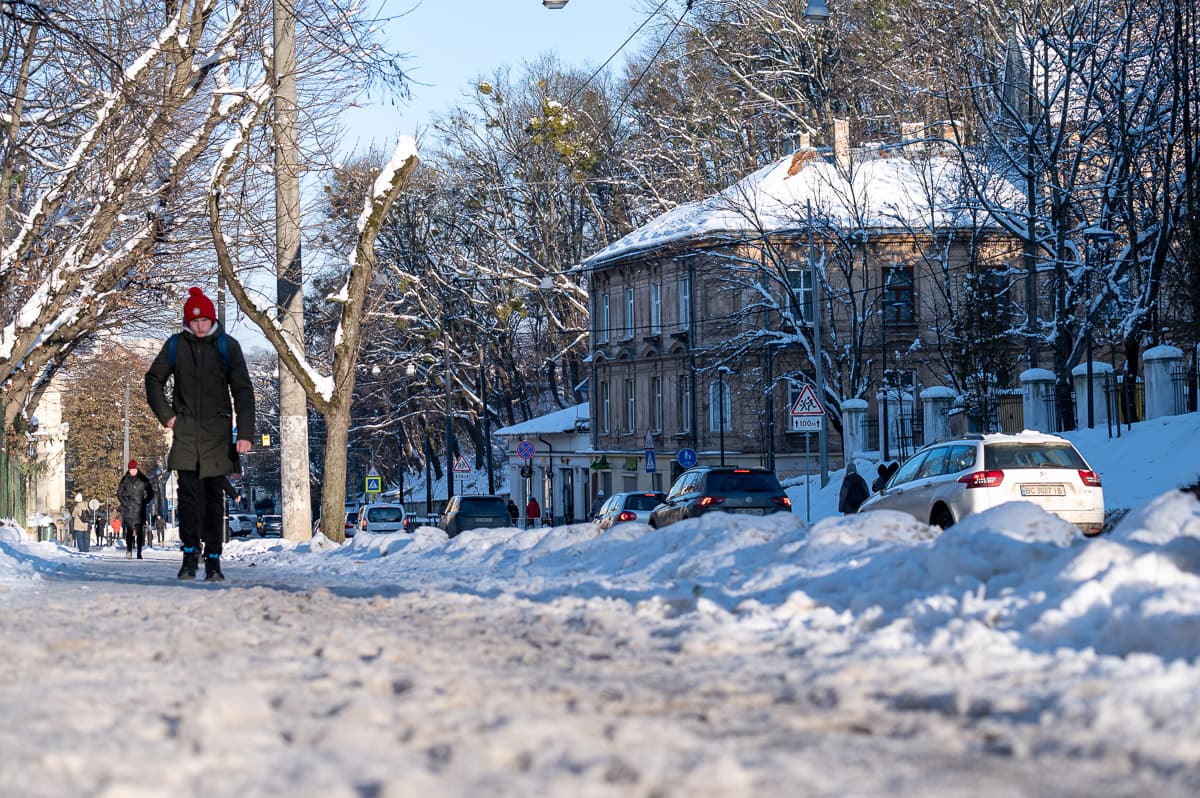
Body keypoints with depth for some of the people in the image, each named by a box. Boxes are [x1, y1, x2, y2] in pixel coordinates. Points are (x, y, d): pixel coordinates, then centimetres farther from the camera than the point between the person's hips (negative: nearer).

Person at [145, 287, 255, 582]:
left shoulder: (227, 346, -2)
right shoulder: (175, 345, 2)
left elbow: (243, 391, -4)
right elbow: (154, 380, 17)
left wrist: (245, 433, -12)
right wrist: (166, 415, 5)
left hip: (217, 433, -1)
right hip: (186, 431, 1)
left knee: (214, 496, 4)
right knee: (189, 491, -10)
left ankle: (213, 559, 8)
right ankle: (190, 553, -9)